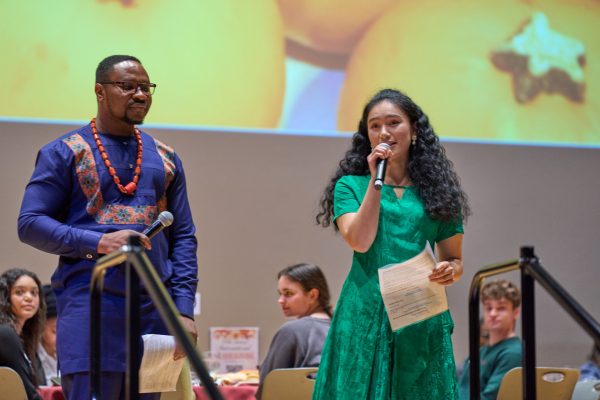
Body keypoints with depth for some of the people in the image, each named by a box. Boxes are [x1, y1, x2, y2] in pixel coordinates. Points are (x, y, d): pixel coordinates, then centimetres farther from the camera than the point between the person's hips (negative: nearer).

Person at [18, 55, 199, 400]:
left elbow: (184, 237, 15)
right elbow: (30, 223, -2)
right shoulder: (65, 153, 5)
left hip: (154, 306, 5)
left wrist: (184, 309, 2)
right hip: (91, 302, -4)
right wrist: (98, 242, -16)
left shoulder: (165, 158, 17)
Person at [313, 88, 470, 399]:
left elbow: (454, 260, 14)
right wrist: (375, 180, -7)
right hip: (366, 315, -1)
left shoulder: (436, 190, 11)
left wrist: (449, 271, -9)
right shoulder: (351, 185, 8)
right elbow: (359, 242, -8)